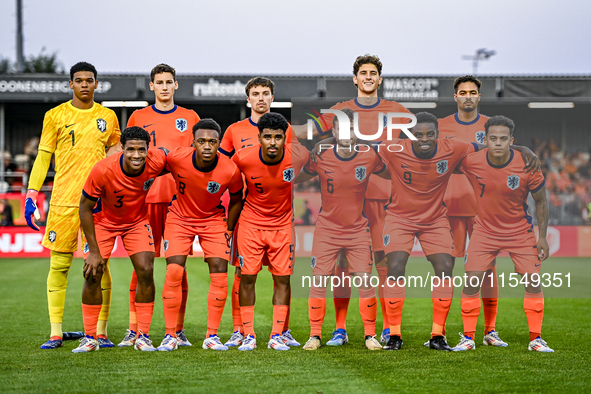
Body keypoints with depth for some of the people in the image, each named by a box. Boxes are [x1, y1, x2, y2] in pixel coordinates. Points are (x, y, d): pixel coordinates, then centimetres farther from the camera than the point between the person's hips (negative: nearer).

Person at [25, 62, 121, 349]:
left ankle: (101, 331, 4)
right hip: (63, 200, -1)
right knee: (59, 264, -1)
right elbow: (43, 156, 7)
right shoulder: (55, 116, 6)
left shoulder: (107, 117, 11)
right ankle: (55, 333, 3)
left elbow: (115, 154, 18)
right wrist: (32, 194, -1)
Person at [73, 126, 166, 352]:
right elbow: (85, 208, -20)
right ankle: (90, 338, 3)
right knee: (93, 273, -9)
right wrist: (94, 251, -21)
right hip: (104, 221, -1)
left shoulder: (157, 161, -28)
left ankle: (143, 336, -2)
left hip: (137, 221, 2)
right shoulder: (102, 170, -33)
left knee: (146, 271, -13)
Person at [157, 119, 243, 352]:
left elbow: (236, 199, -1)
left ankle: (212, 336, 1)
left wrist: (228, 230, 1)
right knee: (173, 272, -13)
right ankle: (170, 335, -4)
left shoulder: (230, 170, -23)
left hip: (213, 219, 1)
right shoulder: (177, 158, -25)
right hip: (180, 217, 0)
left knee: (219, 273, -10)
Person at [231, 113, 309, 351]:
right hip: (251, 222, -1)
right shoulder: (243, 158, -18)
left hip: (283, 223, 1)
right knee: (247, 277, -3)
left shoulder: (297, 157, -17)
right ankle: (249, 335, 7)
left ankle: (277, 336, 7)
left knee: (283, 278, -1)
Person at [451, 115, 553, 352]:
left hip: (521, 232, 0)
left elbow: (541, 201, -6)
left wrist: (542, 237, -6)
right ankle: (468, 338, 5)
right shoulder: (471, 162, -18)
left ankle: (536, 339, 7)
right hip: (485, 230, 0)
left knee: (534, 282, -5)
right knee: (472, 281, -8)